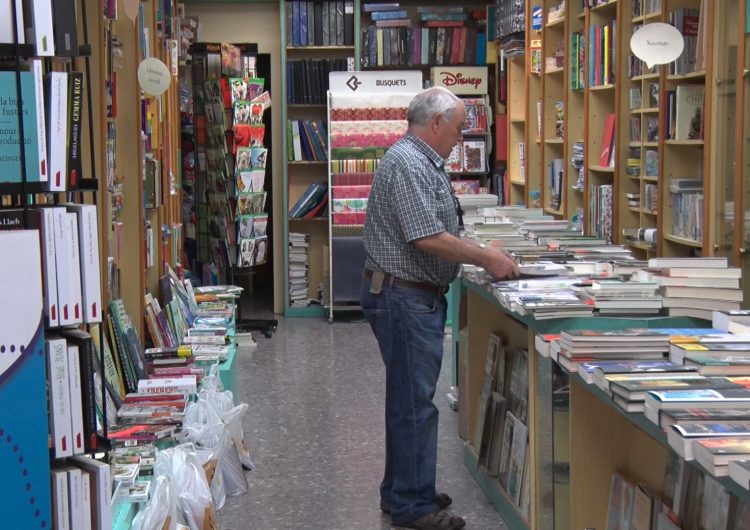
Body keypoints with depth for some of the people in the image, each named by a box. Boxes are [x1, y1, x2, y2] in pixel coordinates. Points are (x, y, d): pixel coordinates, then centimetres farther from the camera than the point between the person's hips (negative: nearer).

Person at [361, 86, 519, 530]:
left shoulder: (425, 163, 15)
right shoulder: (406, 164, -18)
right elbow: (427, 239, -24)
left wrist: (482, 253, 11)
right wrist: (486, 259, -15)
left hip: (419, 297, 11)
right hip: (403, 297, -11)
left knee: (410, 397, 17)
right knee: (415, 402, -4)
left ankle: (403, 491, 28)